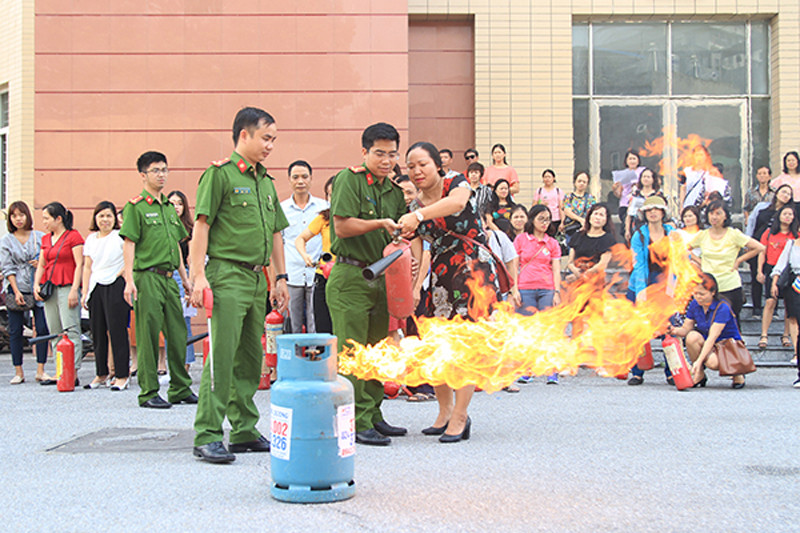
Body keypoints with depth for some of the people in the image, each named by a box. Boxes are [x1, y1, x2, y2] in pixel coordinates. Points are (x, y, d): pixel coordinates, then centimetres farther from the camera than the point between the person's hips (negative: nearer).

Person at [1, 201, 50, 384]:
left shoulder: (40, 237, 6)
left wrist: (42, 263, -10)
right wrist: (16, 291, -8)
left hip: (38, 287, 0)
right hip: (16, 289, 0)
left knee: (42, 329, -7)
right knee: (15, 331, 1)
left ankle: (40, 371, -2)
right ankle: (18, 372, 9)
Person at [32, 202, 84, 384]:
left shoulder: (73, 236, -2)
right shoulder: (46, 239, 18)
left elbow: (80, 265, -8)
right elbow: (41, 265, 21)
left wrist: (74, 290, -15)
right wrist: (36, 285, 5)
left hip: (67, 287, -7)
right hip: (49, 288, 7)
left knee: (71, 330, -12)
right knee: (54, 333, 5)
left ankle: (73, 372, -16)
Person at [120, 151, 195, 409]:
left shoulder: (169, 208, 18)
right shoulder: (135, 206, -3)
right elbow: (129, 244, -9)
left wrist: (185, 278, 21)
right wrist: (129, 280, -16)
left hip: (170, 278, 7)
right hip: (148, 277, -7)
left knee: (178, 334, 8)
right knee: (148, 336, -3)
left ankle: (180, 389, 16)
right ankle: (148, 393, 4)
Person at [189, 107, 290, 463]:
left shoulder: (266, 182, 19)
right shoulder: (220, 174, -4)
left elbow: (276, 232, 24)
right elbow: (201, 224, -9)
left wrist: (280, 278, 19)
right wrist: (199, 275, -16)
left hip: (258, 277, 8)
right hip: (228, 274, -8)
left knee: (250, 357, 11)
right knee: (221, 355, -11)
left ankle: (244, 431, 19)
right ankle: (207, 436, -8)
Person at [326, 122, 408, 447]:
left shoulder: (395, 192, 16)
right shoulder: (349, 179, -5)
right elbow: (342, 226, -13)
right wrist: (381, 223, -15)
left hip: (380, 278, 7)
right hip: (350, 276, -7)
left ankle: (373, 416, 19)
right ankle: (357, 423, -3)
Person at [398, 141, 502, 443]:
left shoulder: (457, 184, -2)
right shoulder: (414, 207, 11)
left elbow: (456, 203, -27)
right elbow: (415, 251, 1)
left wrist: (419, 215, -41)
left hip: (474, 270, -5)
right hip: (440, 275, 5)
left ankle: (460, 417, -6)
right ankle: (445, 411, 15)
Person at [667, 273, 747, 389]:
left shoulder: (722, 308, -23)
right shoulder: (694, 304, -5)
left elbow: (712, 338, -29)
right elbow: (685, 329, -1)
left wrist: (699, 361, -36)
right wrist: (675, 331, -27)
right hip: (707, 345, 5)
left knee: (712, 362, -38)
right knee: (692, 336, -28)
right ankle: (699, 376, -11)